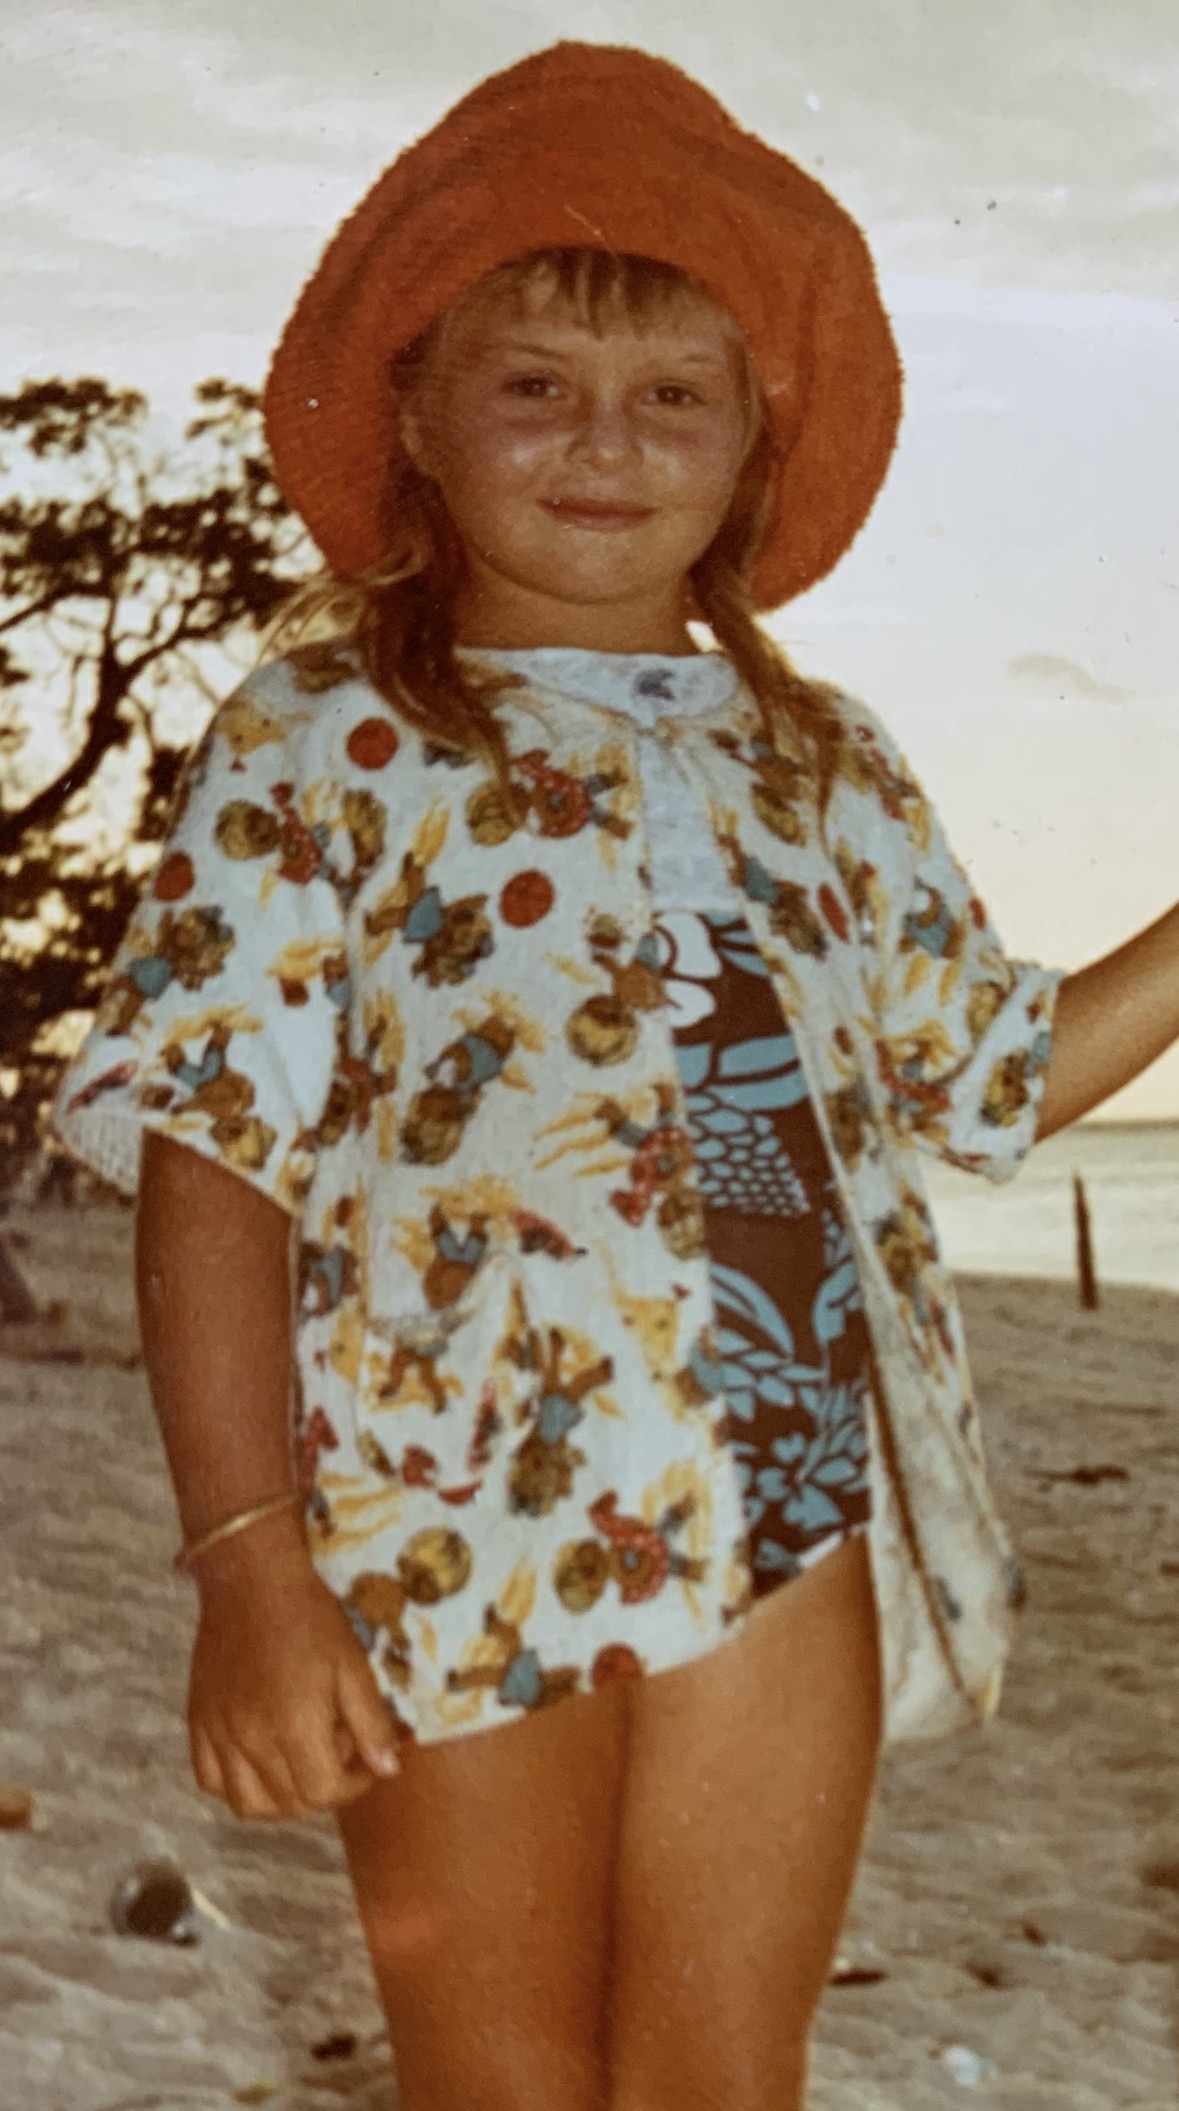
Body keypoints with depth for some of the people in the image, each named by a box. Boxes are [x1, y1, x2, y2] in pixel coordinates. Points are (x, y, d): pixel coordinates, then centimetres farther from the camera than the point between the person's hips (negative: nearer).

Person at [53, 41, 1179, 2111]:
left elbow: (996, 1074, 19)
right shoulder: (320, 736, -2)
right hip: (455, 1526, -3)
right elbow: (214, 1156, -8)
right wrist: (249, 1563, -14)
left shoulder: (828, 765, 12)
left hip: (789, 1518, 3)